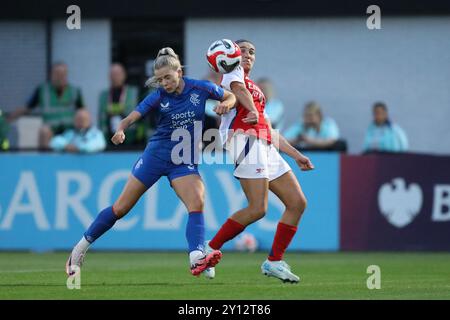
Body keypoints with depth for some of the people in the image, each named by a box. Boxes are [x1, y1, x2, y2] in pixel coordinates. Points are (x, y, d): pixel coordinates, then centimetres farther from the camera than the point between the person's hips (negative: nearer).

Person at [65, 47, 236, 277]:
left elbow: (232, 97, 7)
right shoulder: (158, 96, -10)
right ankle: (81, 248, 19)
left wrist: (226, 104, -16)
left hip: (185, 161, 1)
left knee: (197, 203, -25)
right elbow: (132, 117, -18)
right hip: (156, 154, -1)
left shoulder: (200, 88, -7)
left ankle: (196, 258, -39)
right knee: (121, 208, 4)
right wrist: (121, 130, -41)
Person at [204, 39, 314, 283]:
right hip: (246, 142, -9)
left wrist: (296, 155, 29)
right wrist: (252, 110, -34)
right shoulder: (234, 72, 8)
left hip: (265, 148, 9)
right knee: (258, 208, -20)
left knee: (297, 203, 2)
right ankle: (210, 249, -10)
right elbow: (237, 87, -17)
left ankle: (274, 262, 5)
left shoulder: (256, 91, 32)